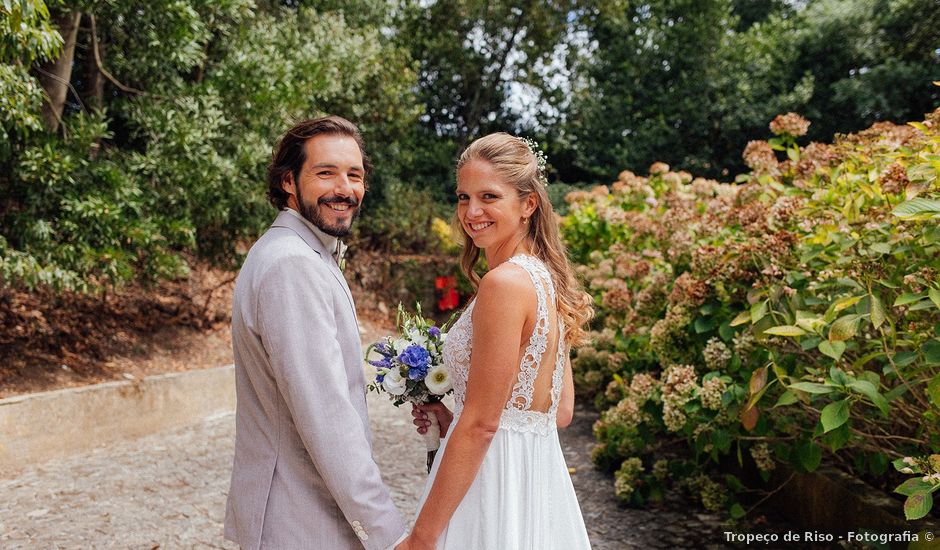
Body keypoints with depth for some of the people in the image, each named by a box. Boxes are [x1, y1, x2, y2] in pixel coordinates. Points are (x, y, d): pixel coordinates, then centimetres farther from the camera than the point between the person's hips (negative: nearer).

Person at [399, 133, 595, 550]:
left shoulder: (504, 282, -20)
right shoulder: (547, 275, 6)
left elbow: (481, 425, -21)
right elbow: (561, 412, 10)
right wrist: (454, 420, 12)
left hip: (493, 479, -8)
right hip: (539, 473, 8)